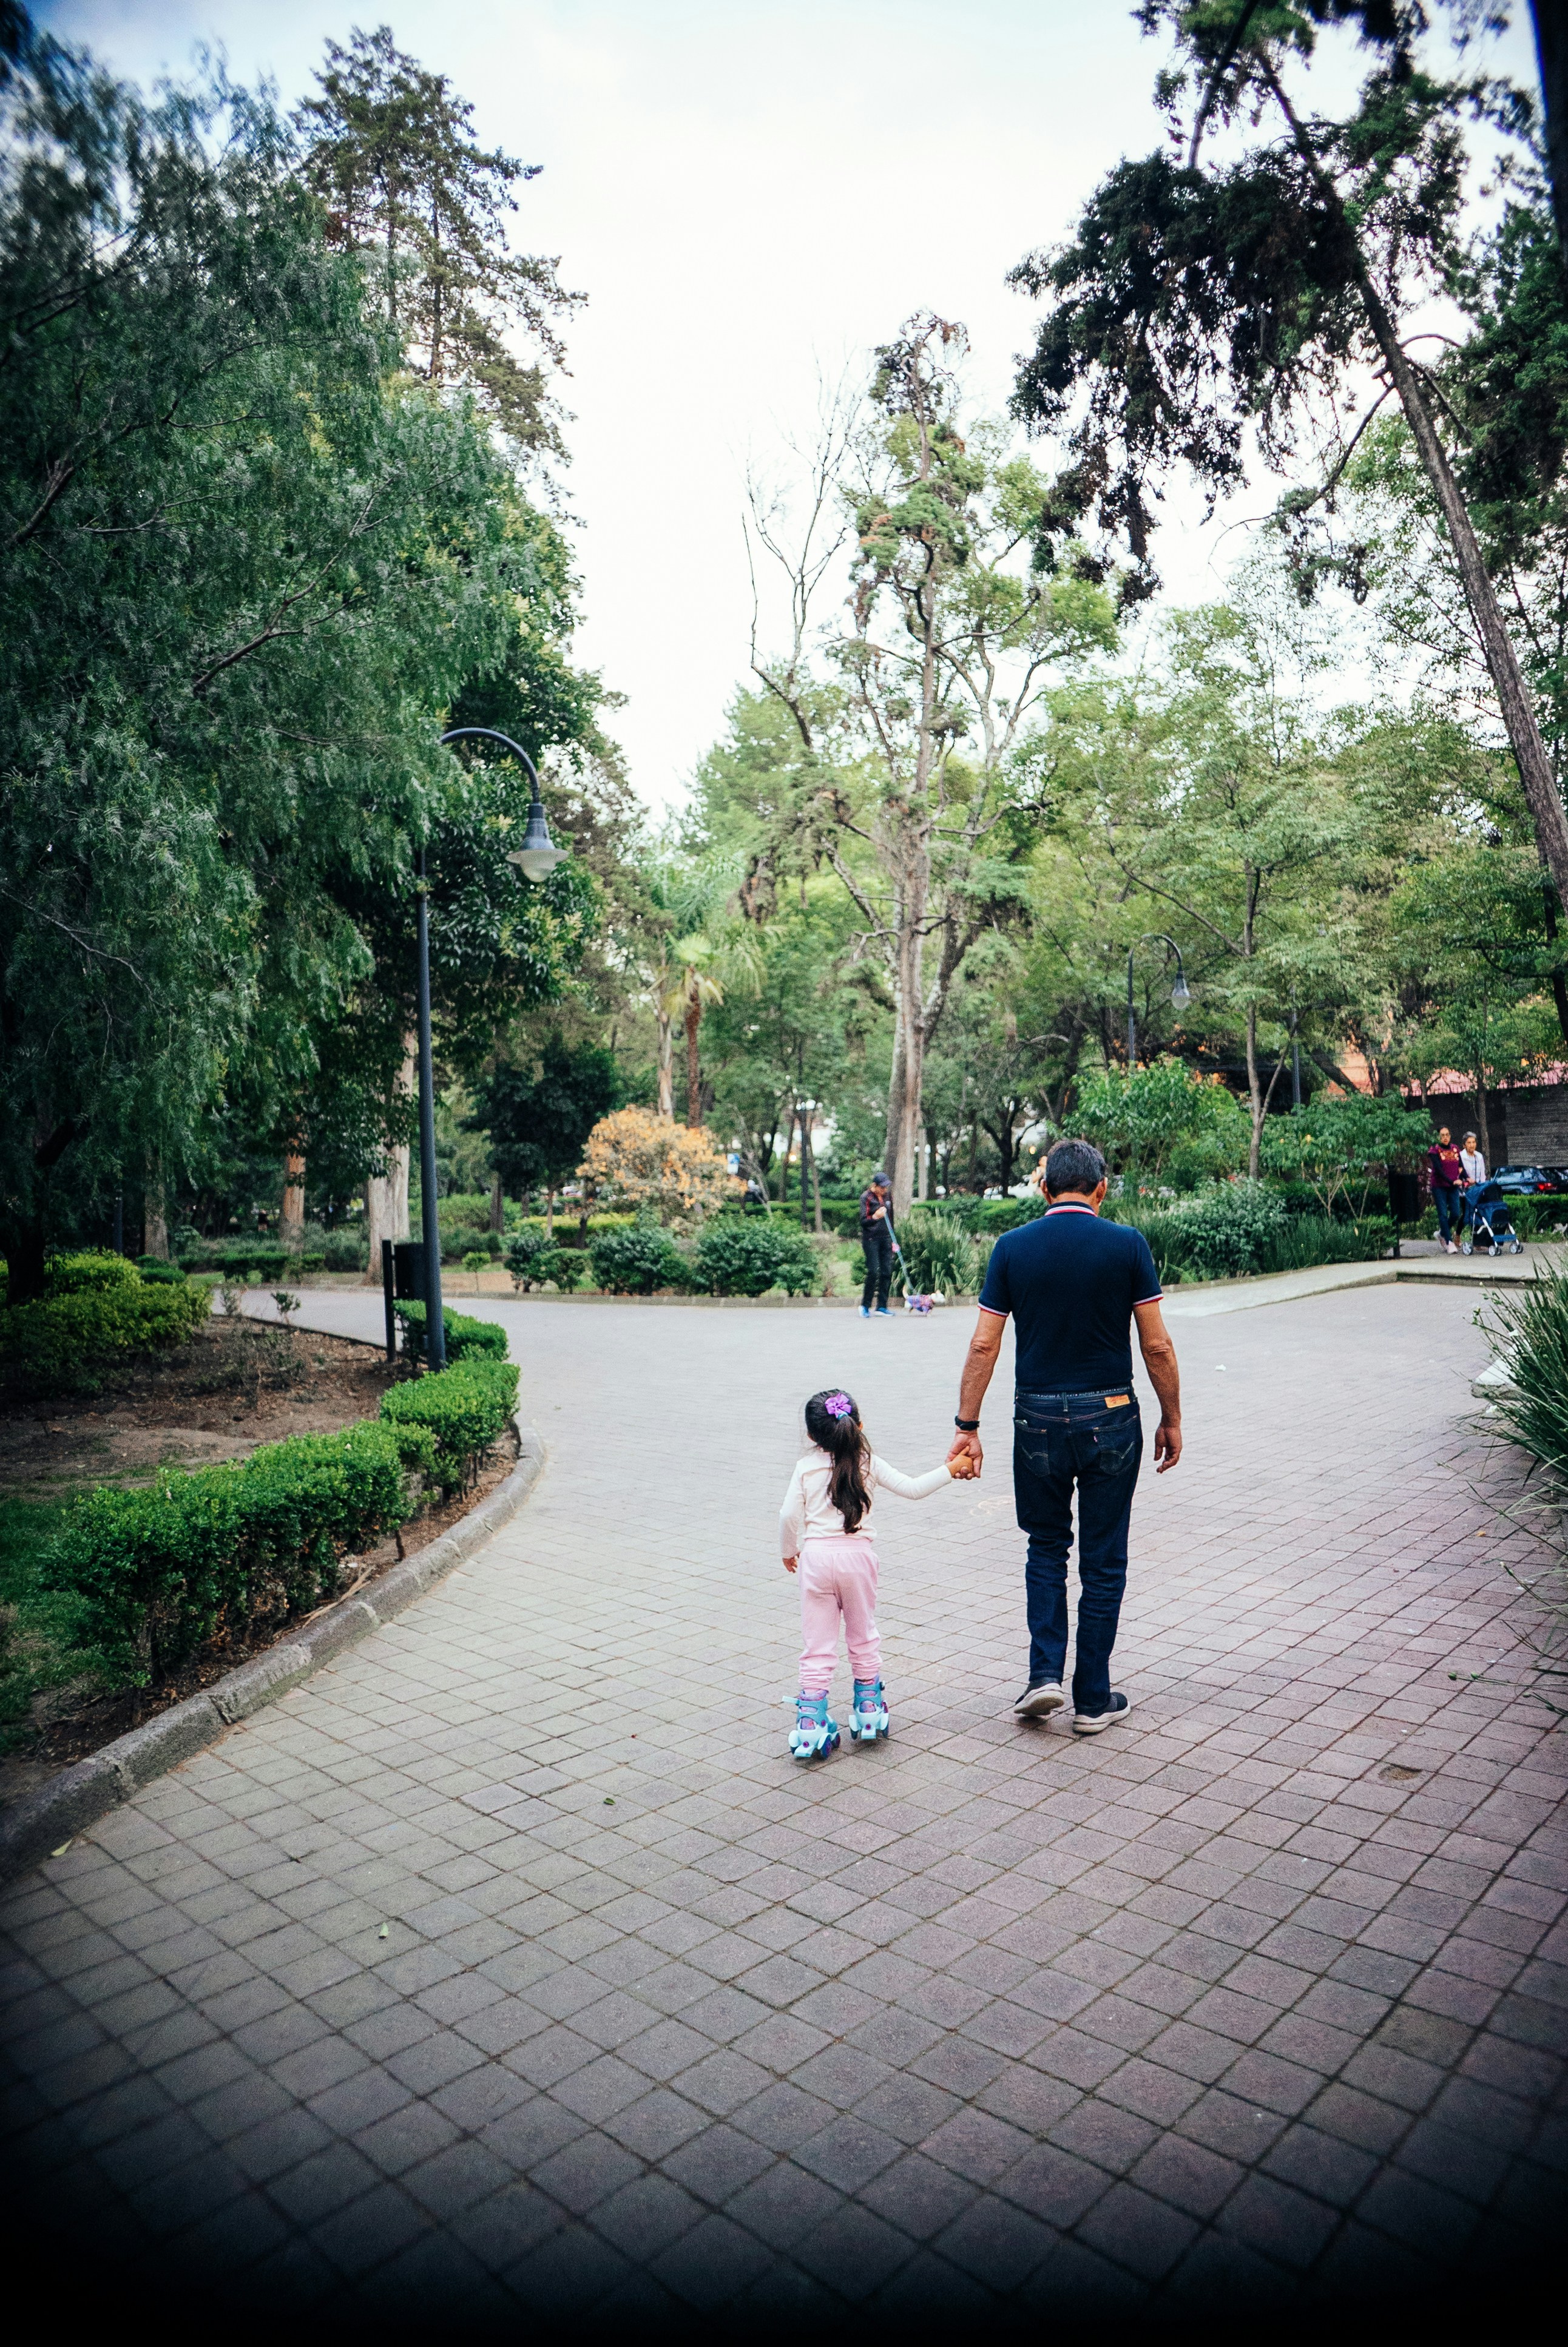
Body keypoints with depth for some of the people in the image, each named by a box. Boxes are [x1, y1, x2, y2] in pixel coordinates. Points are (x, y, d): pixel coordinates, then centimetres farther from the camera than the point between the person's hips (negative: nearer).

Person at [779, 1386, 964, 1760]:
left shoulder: (805, 1467, 1)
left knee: (817, 1643, 5)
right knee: (863, 1634, 19)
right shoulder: (869, 1464, 3)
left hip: (816, 1555, -1)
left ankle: (811, 1724, 4)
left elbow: (789, 1515, -5)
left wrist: (789, 1551, 12)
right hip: (857, 1554, 1)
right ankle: (869, 1709, 27)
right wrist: (950, 1470, 13)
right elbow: (913, 1489, 1)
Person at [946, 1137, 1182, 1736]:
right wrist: (1172, 1419, 8)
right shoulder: (1126, 1244, -6)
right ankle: (1094, 1699, 19)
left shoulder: (1012, 1247, -2)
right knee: (1103, 1559, 11)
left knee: (1046, 1547, 20)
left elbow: (984, 1344, -3)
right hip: (1110, 1419, -1)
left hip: (1038, 1420, 1)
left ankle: (1045, 1674, 10)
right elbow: (1157, 1345, -5)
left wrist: (968, 1426, 2)